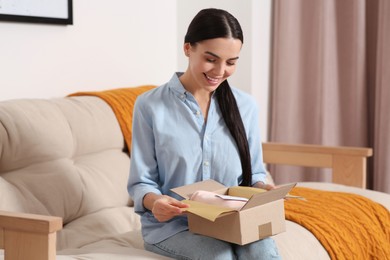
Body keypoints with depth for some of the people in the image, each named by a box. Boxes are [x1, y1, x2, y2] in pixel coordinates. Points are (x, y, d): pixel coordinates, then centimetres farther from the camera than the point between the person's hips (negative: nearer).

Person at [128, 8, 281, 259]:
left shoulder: (246, 106, 7)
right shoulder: (150, 106, -4)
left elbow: (254, 173, 14)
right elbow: (141, 182, -3)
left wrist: (263, 189, -10)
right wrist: (154, 201, -26)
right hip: (171, 224, -3)